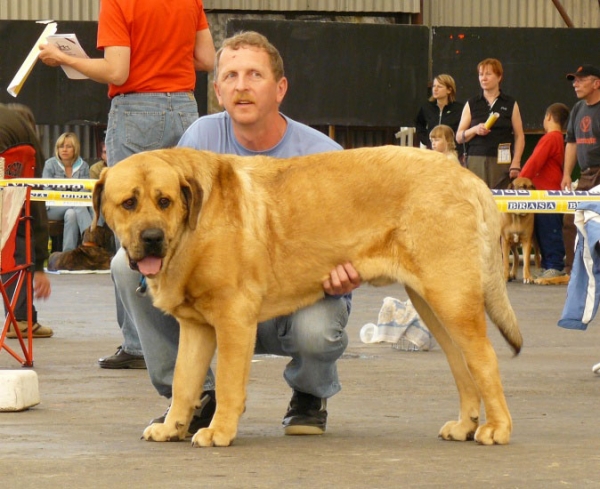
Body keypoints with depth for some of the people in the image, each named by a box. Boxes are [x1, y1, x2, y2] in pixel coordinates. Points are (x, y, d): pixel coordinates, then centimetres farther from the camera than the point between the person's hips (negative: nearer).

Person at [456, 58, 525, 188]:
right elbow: (459, 137, 10)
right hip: (476, 161, 1)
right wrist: (474, 130, -9)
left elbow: (519, 136, 6)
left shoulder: (510, 104, 9)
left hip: (502, 162, -1)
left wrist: (516, 162, -6)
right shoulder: (471, 104, 11)